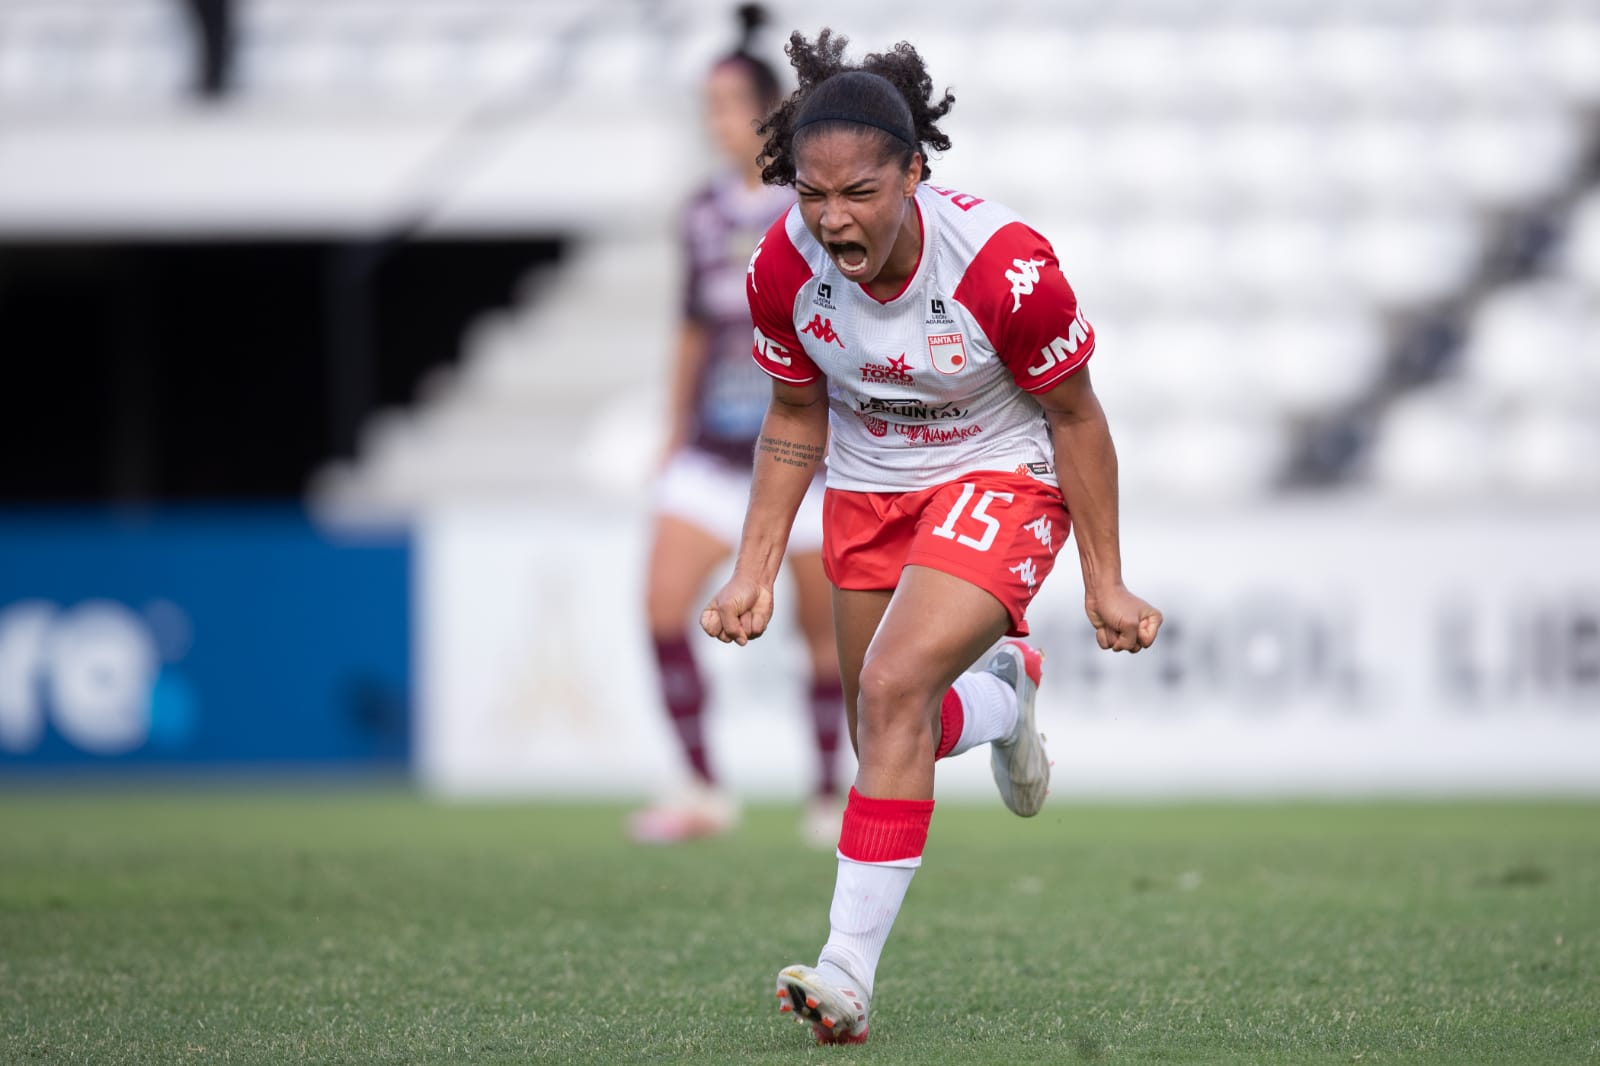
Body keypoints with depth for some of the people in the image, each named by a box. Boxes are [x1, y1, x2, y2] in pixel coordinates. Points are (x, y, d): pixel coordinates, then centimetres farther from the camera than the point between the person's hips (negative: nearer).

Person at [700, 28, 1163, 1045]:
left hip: (1000, 478, -5)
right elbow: (796, 417, 2)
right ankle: (1002, 692, 51)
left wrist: (1106, 584, -7)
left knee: (893, 688, -26)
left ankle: (850, 974, -24)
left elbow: (1074, 416, -13)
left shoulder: (1004, 264, -28)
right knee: (887, 734, 12)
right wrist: (754, 571, -1)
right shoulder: (784, 266, -17)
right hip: (868, 491, 5)